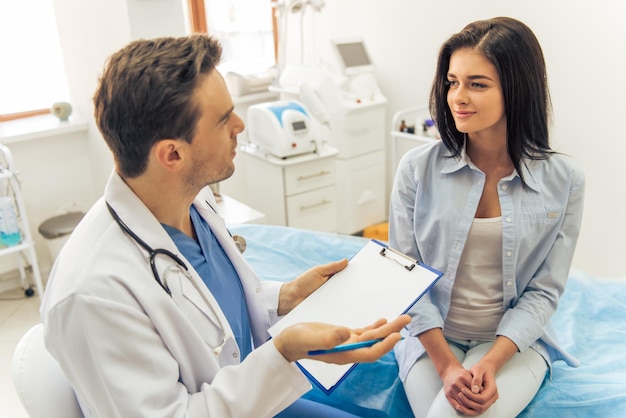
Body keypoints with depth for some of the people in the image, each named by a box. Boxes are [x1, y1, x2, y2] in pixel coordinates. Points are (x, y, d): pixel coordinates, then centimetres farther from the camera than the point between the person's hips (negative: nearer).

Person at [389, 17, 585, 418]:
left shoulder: (563, 181, -8)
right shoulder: (418, 167, -9)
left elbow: (544, 290, -4)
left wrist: (490, 363, -17)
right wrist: (447, 365, -14)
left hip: (515, 339, 0)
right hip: (432, 335, 1)